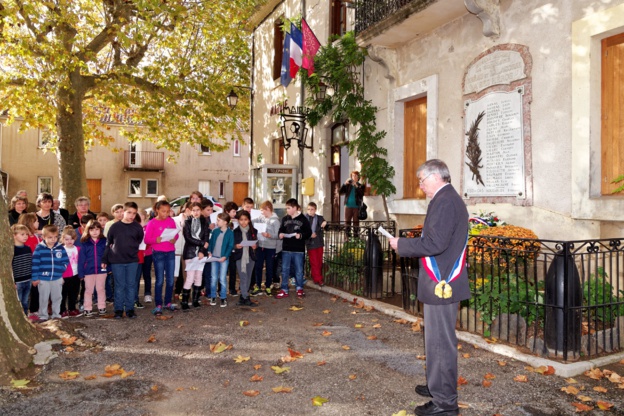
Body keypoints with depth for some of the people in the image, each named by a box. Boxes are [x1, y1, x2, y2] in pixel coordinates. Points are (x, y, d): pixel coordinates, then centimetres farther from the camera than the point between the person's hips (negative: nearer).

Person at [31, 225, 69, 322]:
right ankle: (43, 316, 22)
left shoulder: (60, 248, 0)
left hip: (57, 279, 3)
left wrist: (61, 268, -12)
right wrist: (35, 278, -9)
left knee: (57, 297, 13)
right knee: (43, 299, 9)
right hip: (43, 279, -3)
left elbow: (66, 261, 5)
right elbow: (34, 264, -8)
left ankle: (56, 315, 27)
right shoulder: (39, 248, -9)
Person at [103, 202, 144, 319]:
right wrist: (105, 259, 3)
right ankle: (118, 309, 15)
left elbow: (139, 241, 12)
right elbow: (108, 243, 2)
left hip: (132, 261, 1)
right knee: (119, 285, 6)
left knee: (131, 285, 6)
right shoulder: (115, 226, -3)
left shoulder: (137, 227, -2)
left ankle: (130, 309, 15)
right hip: (117, 261, -1)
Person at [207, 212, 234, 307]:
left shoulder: (230, 233, -6)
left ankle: (223, 298, 8)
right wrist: (209, 252, -3)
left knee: (222, 278, -1)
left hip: (223, 258, -3)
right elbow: (211, 242, 11)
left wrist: (225, 256, -16)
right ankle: (213, 297, 18)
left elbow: (231, 246, -7)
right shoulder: (215, 231, 6)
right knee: (213, 278, 8)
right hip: (214, 257, 4)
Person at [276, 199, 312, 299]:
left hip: (299, 249, -3)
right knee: (285, 270, 6)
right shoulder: (285, 219, 7)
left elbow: (309, 232, -3)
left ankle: (299, 289, 24)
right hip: (286, 249, 3)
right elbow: (281, 230, 17)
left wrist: (301, 235, -19)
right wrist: (280, 234, -4)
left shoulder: (303, 219, -4)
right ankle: (284, 290, 15)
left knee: (299, 270, 8)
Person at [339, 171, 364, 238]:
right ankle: (348, 236, 7)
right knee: (347, 222, 1)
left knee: (356, 222, -2)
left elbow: (361, 194, -11)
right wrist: (344, 184, -10)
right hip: (348, 206, 2)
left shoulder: (360, 186, 5)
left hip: (356, 207, -2)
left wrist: (356, 186, -19)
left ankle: (355, 236, 2)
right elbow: (341, 192, 2)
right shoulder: (348, 185, 10)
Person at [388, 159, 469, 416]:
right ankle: (438, 386, 37)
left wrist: (401, 245, -15)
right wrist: (408, 246, 9)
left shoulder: (445, 201, -17)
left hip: (440, 285, -11)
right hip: (443, 282, 11)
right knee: (438, 340, 21)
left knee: (441, 342, -2)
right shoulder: (450, 199, 16)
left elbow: (435, 243, -26)